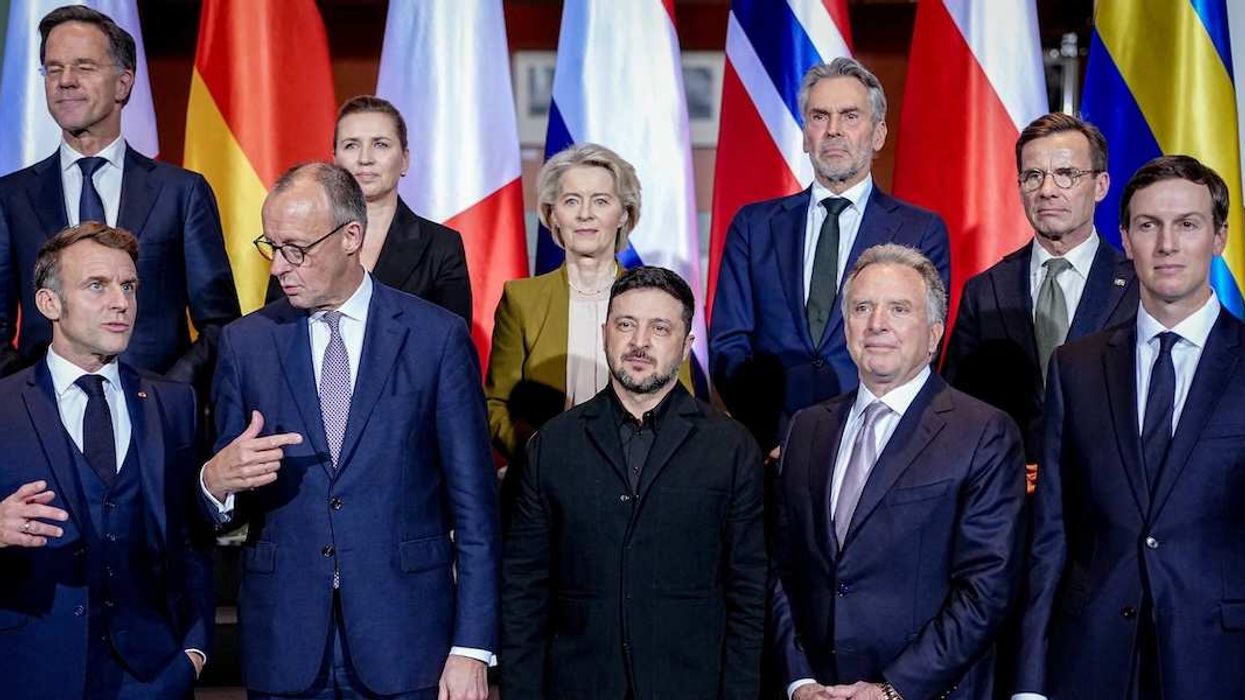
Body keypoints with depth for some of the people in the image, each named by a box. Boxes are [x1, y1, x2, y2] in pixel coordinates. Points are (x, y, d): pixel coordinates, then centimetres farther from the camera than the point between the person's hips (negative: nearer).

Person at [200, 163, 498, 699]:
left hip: (406, 642, -2)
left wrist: (471, 648, -6)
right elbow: (226, 510, 8)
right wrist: (216, 480, -15)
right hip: (283, 642, 2)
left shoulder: (438, 337, -2)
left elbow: (473, 507, -2)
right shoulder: (245, 342, 5)